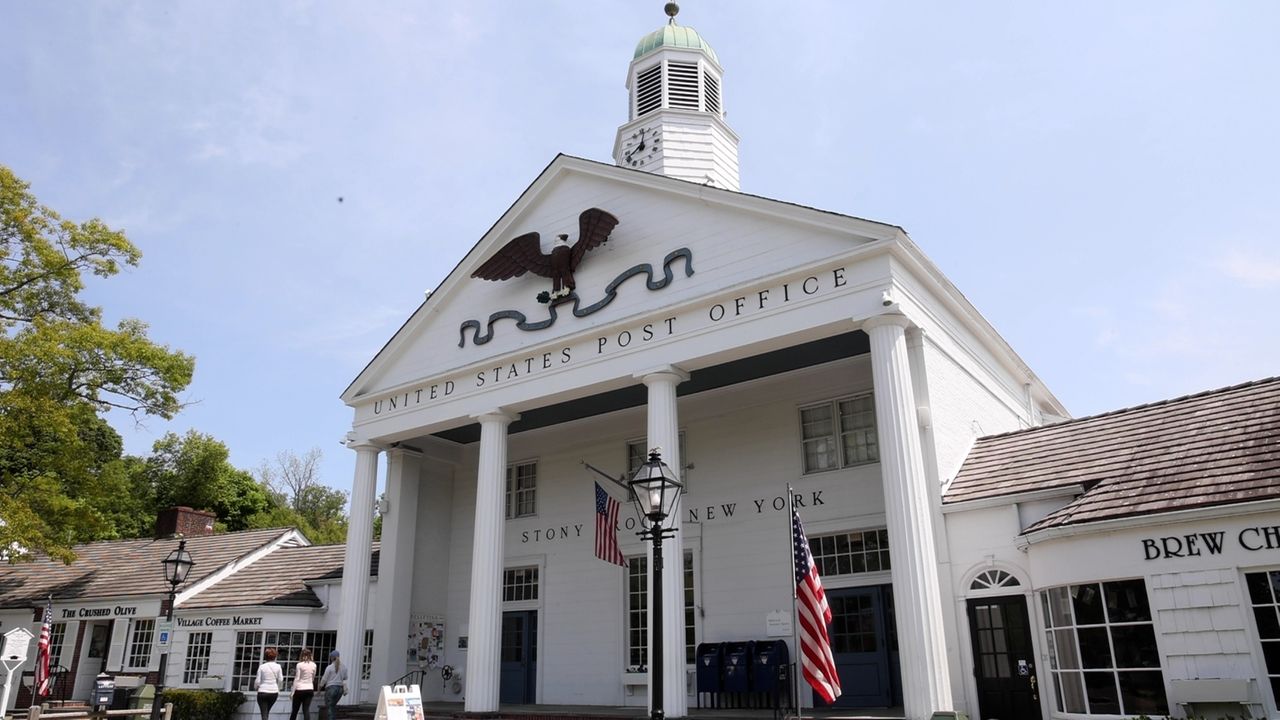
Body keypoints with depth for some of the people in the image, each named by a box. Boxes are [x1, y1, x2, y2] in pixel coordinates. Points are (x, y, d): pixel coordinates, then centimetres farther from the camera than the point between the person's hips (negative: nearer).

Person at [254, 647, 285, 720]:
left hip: (263, 692, -2)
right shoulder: (278, 666, -3)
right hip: (274, 692, 2)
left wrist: (256, 687, 20)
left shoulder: (262, 666, -6)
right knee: (267, 711, 23)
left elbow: (257, 681, -3)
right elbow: (281, 680, -1)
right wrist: (278, 689, 18)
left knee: (264, 714, 0)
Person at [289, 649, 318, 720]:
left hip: (300, 690, -3)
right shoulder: (313, 665, 4)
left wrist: (293, 691, -6)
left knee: (294, 710, 11)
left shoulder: (299, 665, -8)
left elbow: (296, 679, -9)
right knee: (306, 710, 1)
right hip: (310, 689, 3)